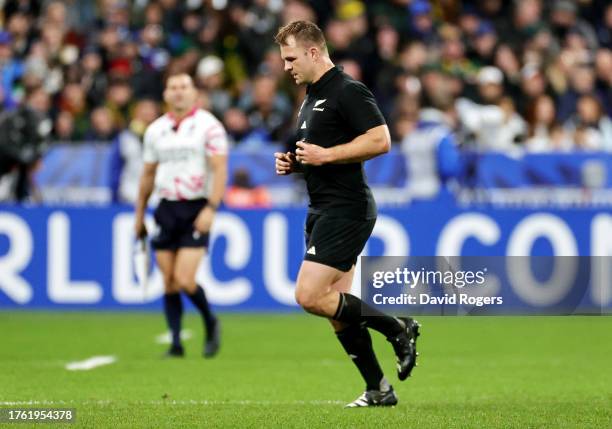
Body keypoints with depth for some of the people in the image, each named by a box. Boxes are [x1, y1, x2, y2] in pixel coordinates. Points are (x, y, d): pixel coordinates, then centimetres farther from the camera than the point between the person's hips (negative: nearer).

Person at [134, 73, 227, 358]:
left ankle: (210, 323, 13)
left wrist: (211, 208, -19)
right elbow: (148, 174, 20)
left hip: (196, 209, -5)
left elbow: (220, 169, -8)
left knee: (184, 280, -13)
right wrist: (139, 214, 20)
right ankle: (176, 343, 9)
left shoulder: (208, 126, -4)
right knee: (169, 283, 1)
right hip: (166, 209, 5)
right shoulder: (155, 130, 11)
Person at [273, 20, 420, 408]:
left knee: (310, 297, -16)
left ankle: (398, 329, -3)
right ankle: (378, 390, 14)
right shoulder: (311, 99, 18)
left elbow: (380, 140, -22)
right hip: (323, 212, 10)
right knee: (337, 311, 8)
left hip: (345, 211, -10)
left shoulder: (348, 91, -12)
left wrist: (324, 155, -20)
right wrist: (293, 162, 9)